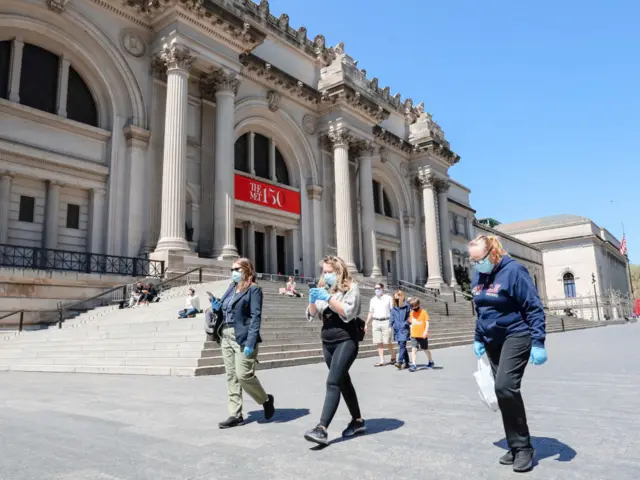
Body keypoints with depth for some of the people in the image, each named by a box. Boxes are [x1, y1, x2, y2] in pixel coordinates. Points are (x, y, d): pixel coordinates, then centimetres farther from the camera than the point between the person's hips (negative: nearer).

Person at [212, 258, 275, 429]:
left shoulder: (253, 289, -6)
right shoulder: (231, 288, 16)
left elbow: (256, 317, -14)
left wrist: (250, 342, -22)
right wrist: (217, 308, -1)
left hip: (243, 338, -7)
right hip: (226, 337, 7)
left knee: (244, 375, -9)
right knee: (231, 376, 8)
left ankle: (266, 400, 17)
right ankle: (235, 415, 15)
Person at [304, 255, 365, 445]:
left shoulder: (351, 287, -6)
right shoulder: (324, 289, 11)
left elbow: (348, 312, -18)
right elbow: (311, 315, 9)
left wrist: (328, 298, -22)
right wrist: (313, 300, -11)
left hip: (346, 341, -7)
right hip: (327, 342, 7)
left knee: (333, 382, -16)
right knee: (343, 381, 15)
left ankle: (322, 429, -20)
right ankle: (358, 421, 28)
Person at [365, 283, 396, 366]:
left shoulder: (388, 298, 3)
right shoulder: (373, 300, 14)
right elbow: (370, 313, 18)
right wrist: (366, 324, 14)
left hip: (386, 322, -4)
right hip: (376, 322, 4)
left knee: (388, 342, -4)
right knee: (379, 343, 1)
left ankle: (393, 357, 20)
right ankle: (382, 361, 5)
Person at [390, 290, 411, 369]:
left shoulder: (406, 306, -4)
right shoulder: (394, 308, 10)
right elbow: (392, 318, 16)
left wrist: (406, 323, -11)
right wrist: (391, 325, 5)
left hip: (404, 329, -5)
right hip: (397, 329, 6)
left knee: (402, 345, -13)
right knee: (401, 346, 10)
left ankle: (400, 362, -19)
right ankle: (406, 362, 20)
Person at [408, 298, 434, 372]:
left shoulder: (423, 312, -7)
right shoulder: (412, 313, 7)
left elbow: (427, 322, -11)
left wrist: (426, 331, -21)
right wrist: (411, 331, 13)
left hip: (422, 335, -3)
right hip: (414, 335, 3)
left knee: (426, 349, 13)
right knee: (414, 349, -11)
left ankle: (431, 362, 35)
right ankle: (413, 364, -12)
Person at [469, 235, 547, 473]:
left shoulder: (513, 270, -16)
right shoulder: (478, 276, 6)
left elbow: (534, 308, -15)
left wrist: (538, 343, -20)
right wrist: (478, 339, 17)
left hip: (516, 337, -7)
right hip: (493, 341, 7)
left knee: (505, 386, -20)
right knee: (504, 392, 8)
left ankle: (523, 448, -4)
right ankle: (517, 447, 20)